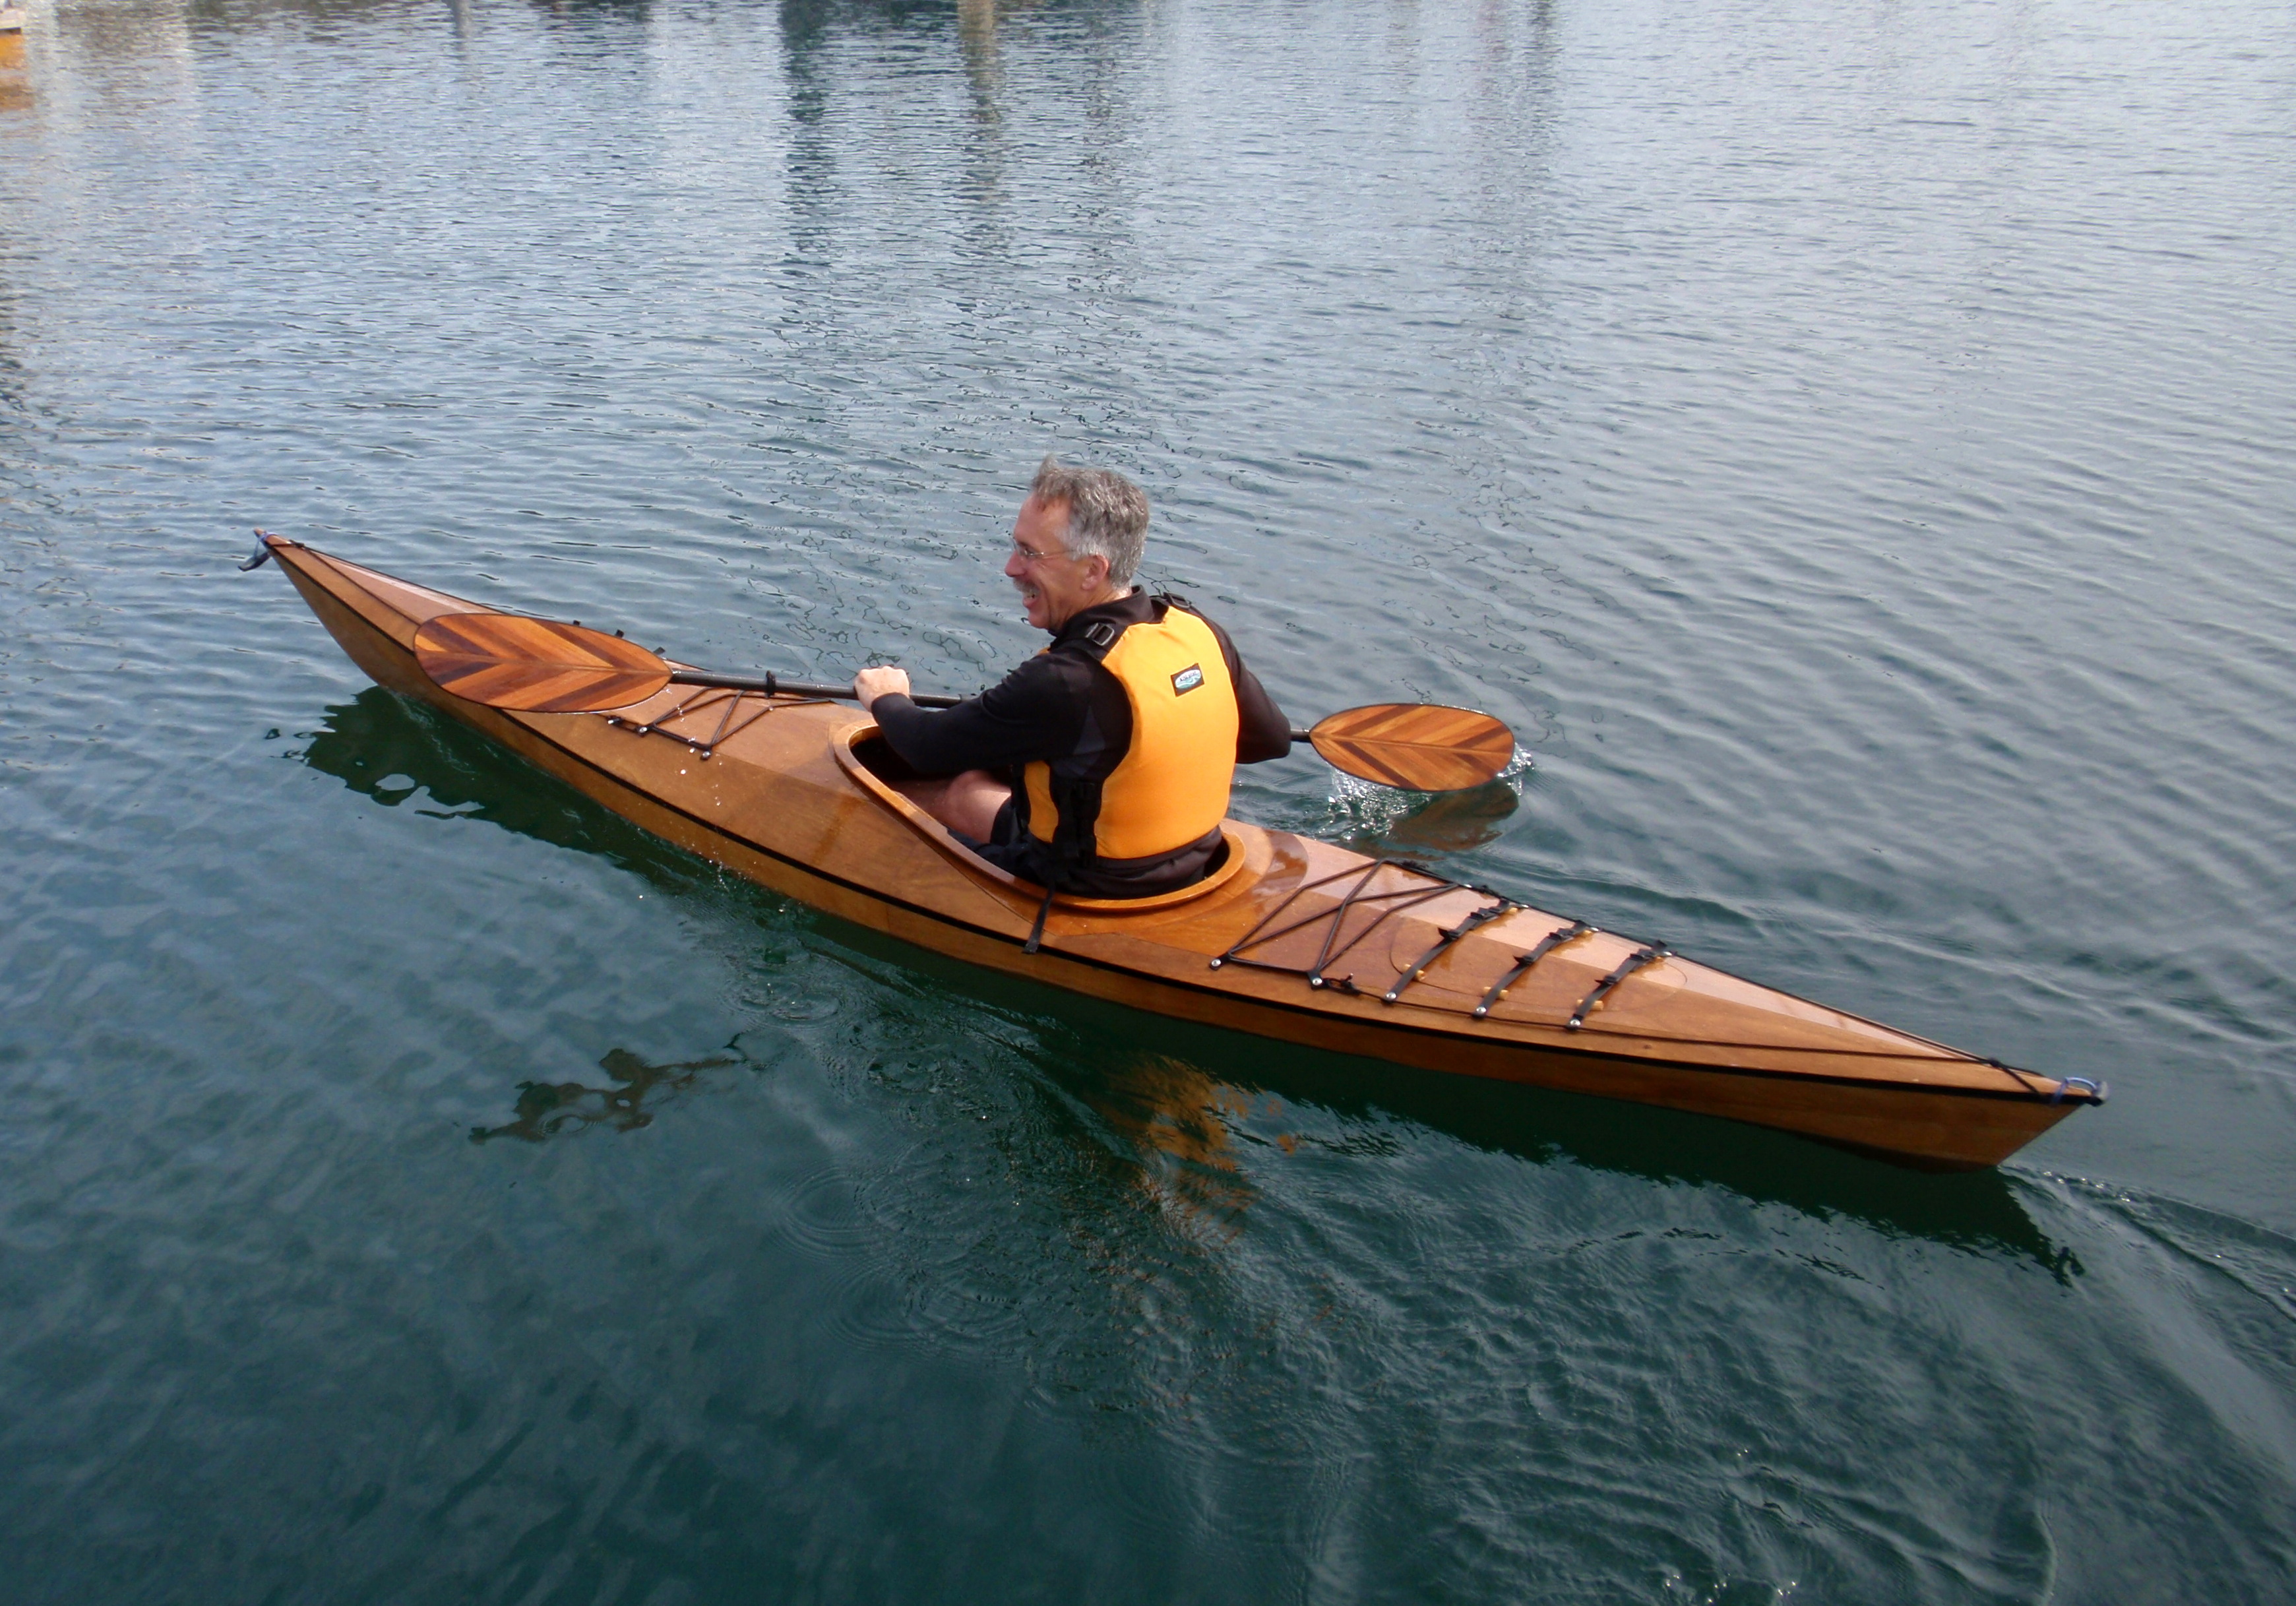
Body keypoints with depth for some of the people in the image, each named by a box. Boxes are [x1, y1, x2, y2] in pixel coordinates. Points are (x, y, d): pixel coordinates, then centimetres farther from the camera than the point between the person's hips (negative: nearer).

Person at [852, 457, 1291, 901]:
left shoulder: (1066, 682, -32)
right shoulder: (1199, 632, -12)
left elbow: (929, 748, -18)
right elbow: (1272, 740, 2)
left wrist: (886, 699, 5)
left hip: (1095, 892, -7)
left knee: (958, 789, 15)